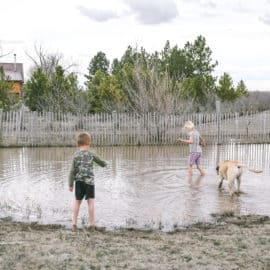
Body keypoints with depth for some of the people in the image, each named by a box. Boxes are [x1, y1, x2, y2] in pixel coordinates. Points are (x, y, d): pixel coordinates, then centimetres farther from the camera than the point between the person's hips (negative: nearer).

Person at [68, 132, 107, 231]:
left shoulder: (76, 155, -3)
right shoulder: (91, 154, -3)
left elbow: (72, 171, -3)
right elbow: (100, 162, 13)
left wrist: (70, 184, 1)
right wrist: (104, 164, 37)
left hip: (79, 181, 2)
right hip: (89, 181, -2)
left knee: (77, 201, 13)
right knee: (90, 201, 2)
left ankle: (74, 222, 13)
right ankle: (92, 223, 2)